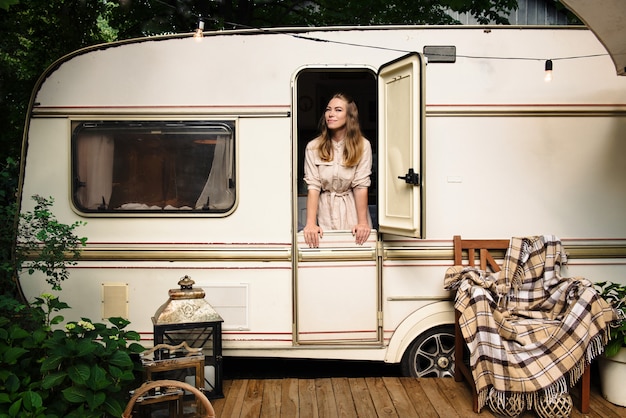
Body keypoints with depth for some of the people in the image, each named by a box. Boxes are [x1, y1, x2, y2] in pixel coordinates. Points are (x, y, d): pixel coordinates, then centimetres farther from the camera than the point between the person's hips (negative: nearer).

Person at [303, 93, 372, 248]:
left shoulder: (362, 146, -9)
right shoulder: (313, 147, -7)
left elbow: (361, 186, -11)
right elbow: (313, 187, -11)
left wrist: (362, 222, -17)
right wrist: (310, 223, -19)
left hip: (352, 209, 0)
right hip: (325, 209, 1)